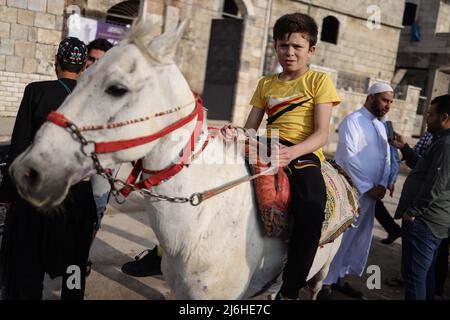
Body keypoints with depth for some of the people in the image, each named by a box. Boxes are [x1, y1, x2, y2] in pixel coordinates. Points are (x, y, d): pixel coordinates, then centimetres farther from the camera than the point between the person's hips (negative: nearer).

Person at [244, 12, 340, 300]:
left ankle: (289, 291, -19)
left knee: (312, 208, -32)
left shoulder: (319, 80, 7)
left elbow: (321, 133, -5)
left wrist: (292, 153, -25)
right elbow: (250, 128, 15)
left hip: (303, 155, -4)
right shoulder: (266, 84, 20)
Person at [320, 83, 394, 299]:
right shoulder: (353, 121, -9)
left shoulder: (380, 126, 17)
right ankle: (326, 282, 8)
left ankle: (340, 277, 26)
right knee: (340, 236, -4)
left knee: (361, 237, 13)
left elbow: (386, 158, 15)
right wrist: (368, 187, -16)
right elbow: (349, 157, -17)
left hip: (371, 192, 8)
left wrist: (382, 185, -2)